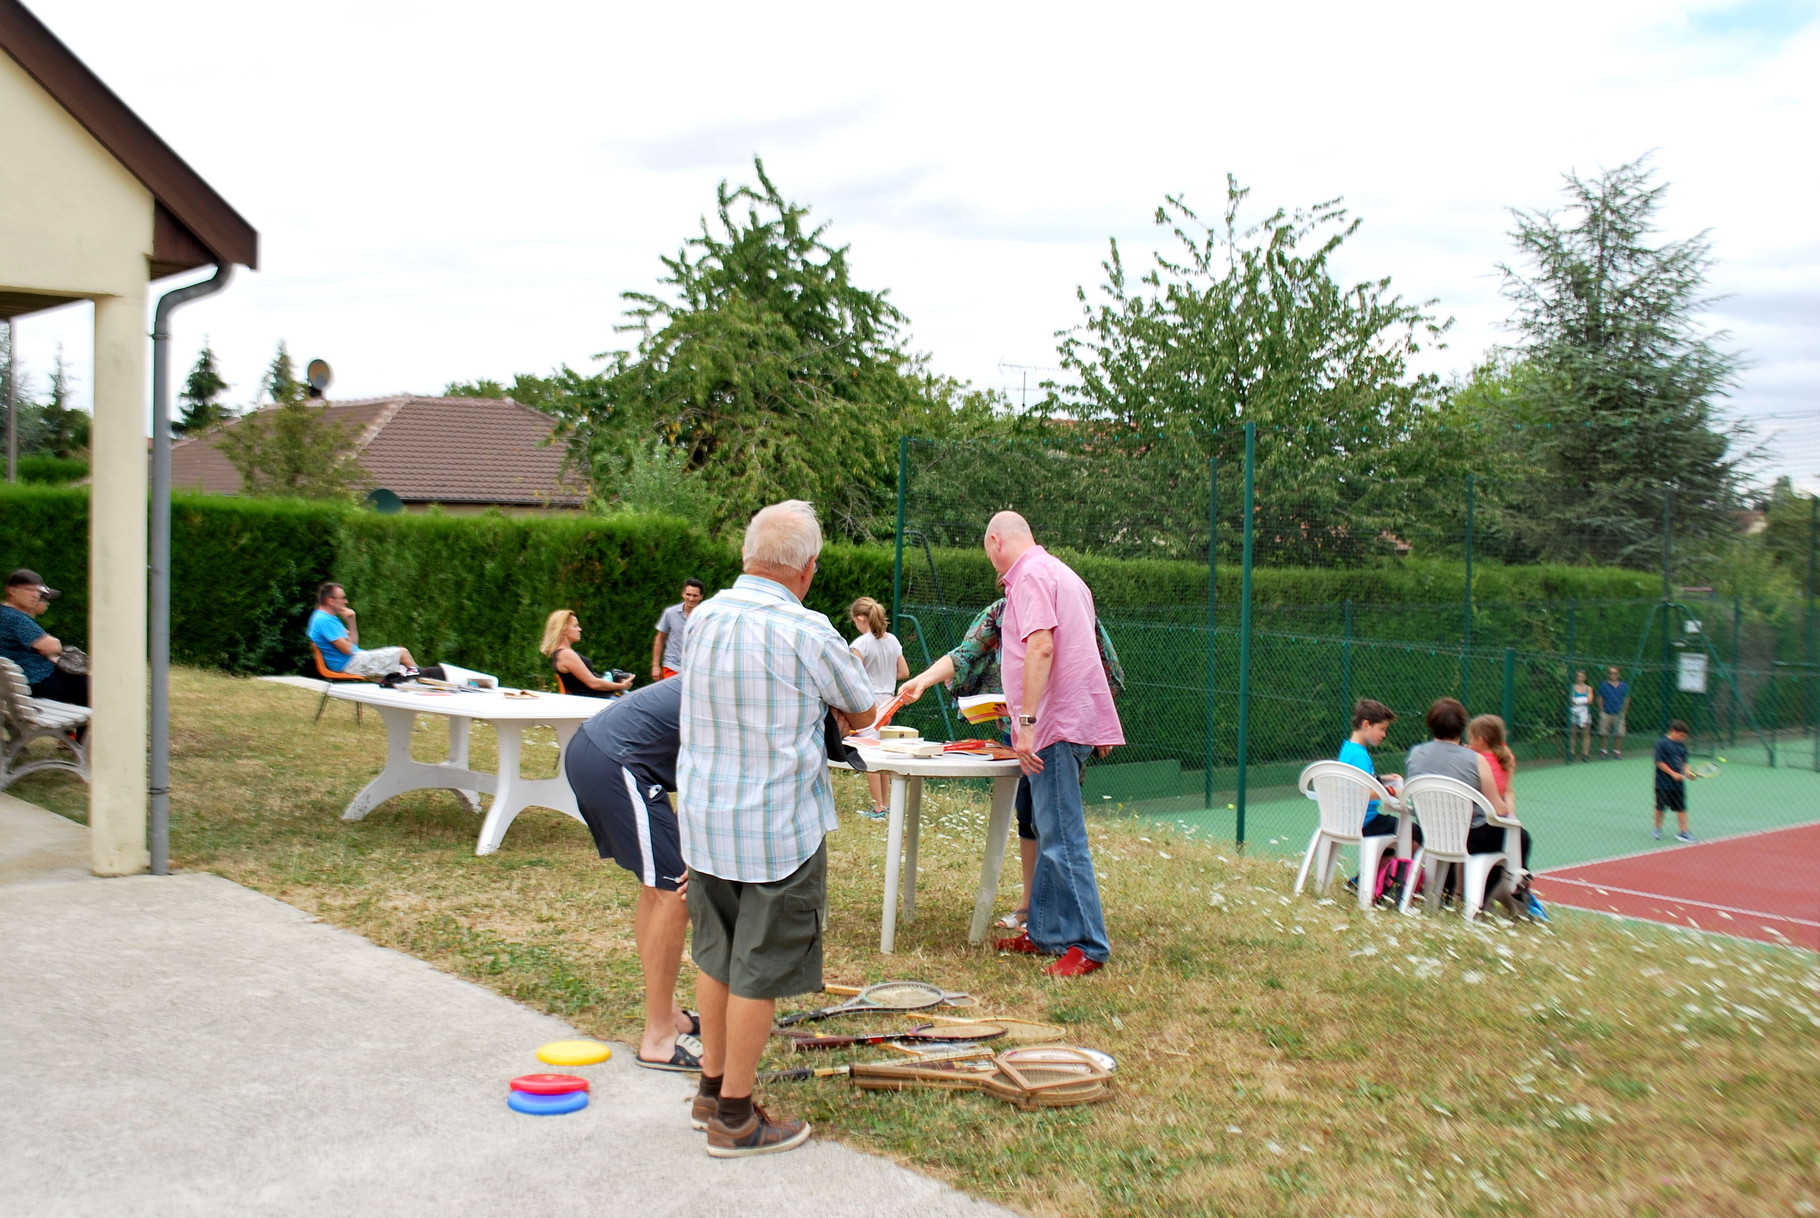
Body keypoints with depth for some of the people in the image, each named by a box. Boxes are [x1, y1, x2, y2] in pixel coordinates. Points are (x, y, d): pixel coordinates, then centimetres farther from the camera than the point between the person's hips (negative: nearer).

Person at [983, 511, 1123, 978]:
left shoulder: (1030, 574, -10)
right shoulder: (1059, 572, 21)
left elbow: (1041, 648, -22)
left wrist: (1026, 721, -25)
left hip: (1056, 725, -11)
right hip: (1071, 722, 11)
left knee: (1062, 839, -9)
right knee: (1053, 835, 14)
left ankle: (1087, 947, -6)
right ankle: (1044, 933, 20)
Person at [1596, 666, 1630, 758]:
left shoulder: (1624, 686, 9)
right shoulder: (1603, 685, 4)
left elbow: (1627, 699, 13)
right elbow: (1600, 699, 5)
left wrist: (1623, 710, 4)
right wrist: (1602, 710, -3)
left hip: (1619, 714, 1)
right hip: (1606, 713, -1)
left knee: (1620, 733, -4)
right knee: (1604, 733, 1)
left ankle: (1617, 751, 7)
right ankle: (1604, 750, 11)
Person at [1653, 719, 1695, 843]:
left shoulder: (1682, 745, 7)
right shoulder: (1662, 744, -13)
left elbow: (1684, 761, 14)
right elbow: (1660, 762, -16)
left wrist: (1687, 772, -5)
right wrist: (1673, 774, -20)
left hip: (1678, 782, 5)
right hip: (1663, 782, -5)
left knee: (1681, 807, 3)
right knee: (1660, 807, 7)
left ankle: (1683, 832, 6)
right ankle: (1658, 830, 23)